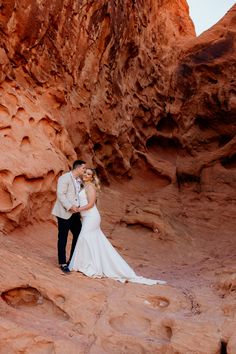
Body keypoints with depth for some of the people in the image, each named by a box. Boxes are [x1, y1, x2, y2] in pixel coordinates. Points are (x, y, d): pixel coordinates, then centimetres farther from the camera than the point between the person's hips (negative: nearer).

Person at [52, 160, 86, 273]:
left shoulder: (79, 180, 14)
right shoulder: (65, 178, -11)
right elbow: (60, 194, -18)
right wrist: (70, 206, -23)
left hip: (75, 213, 8)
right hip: (64, 213, -8)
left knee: (78, 235, 10)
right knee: (63, 238, 1)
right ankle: (63, 263, 12)